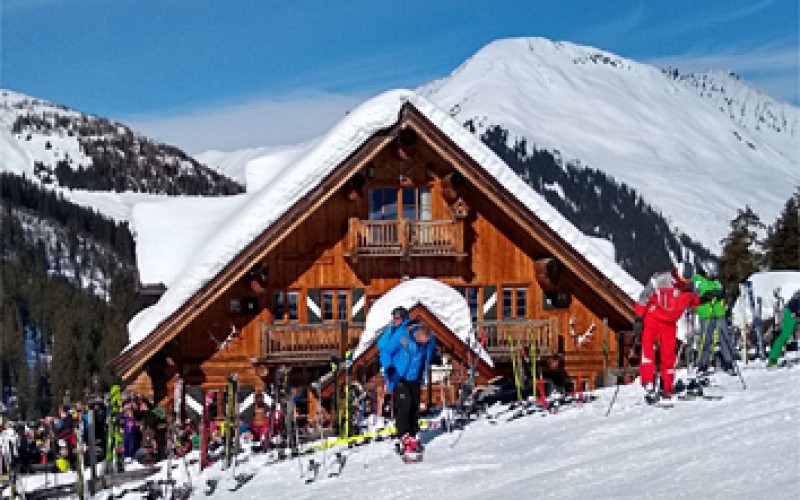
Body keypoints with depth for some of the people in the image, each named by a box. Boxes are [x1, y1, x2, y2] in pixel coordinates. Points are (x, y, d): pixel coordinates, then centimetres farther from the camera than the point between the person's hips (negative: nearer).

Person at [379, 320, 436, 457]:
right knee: (404, 403, -18)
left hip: (414, 379, 5)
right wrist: (389, 368, -26)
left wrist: (424, 371, 20)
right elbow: (385, 351, -14)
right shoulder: (401, 337, -25)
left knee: (414, 407, 5)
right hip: (399, 377, -5)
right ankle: (404, 437, -13)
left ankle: (412, 437, 15)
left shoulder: (430, 340, -11)